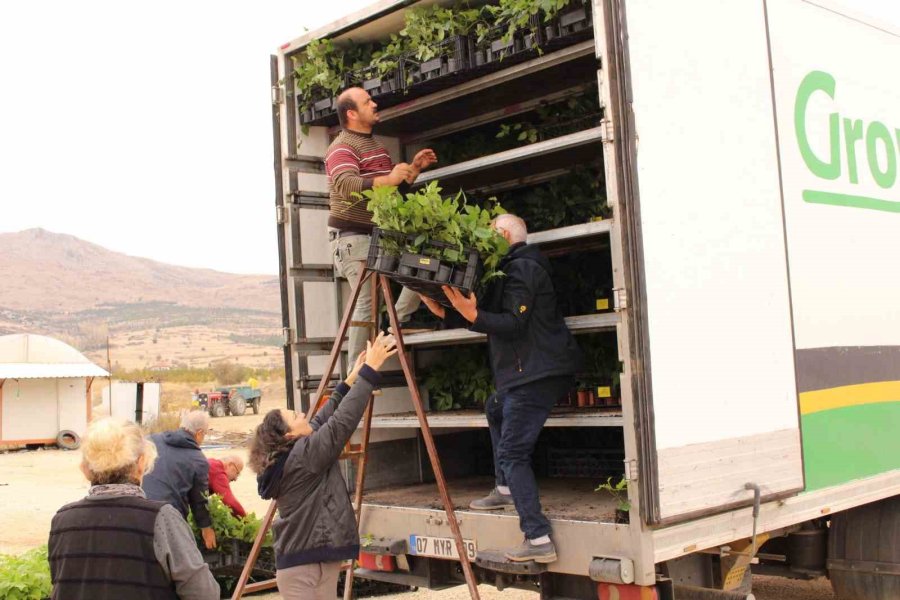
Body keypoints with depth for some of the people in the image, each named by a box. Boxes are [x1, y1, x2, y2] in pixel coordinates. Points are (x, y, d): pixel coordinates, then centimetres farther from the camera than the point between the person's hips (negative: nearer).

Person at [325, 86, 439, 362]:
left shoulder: (374, 145, 20)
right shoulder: (342, 147, -12)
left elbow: (397, 187, 27)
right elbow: (345, 184, -32)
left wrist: (414, 168, 8)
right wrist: (387, 179, -44)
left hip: (381, 233, 9)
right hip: (354, 236, -9)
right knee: (368, 301, -13)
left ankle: (398, 321, 4)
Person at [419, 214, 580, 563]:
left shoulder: (522, 268, -12)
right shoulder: (513, 268, 21)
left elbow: (514, 323, -21)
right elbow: (495, 317, 20)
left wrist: (473, 316, -31)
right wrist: (447, 313, 14)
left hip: (535, 372, -11)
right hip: (527, 370, 11)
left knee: (512, 453, -12)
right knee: (496, 409, 34)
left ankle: (538, 540, -14)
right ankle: (505, 490, 37)